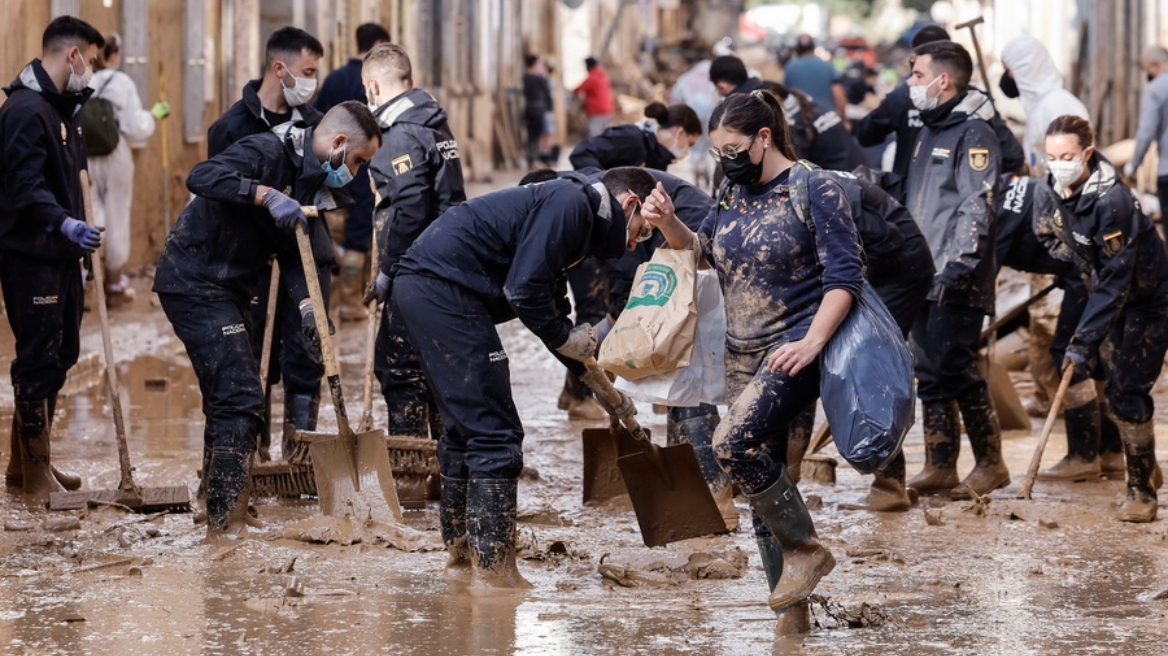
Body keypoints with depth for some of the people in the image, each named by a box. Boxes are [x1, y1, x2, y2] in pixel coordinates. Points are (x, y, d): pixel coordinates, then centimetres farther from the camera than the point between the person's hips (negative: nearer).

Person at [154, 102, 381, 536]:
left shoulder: (310, 185, 10)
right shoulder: (268, 153, -17)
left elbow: (292, 255, 6)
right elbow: (201, 177, -31)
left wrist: (305, 304, -11)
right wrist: (267, 195, -37)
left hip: (229, 289, 10)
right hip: (195, 283, -10)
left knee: (230, 399, 17)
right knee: (240, 399, -14)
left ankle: (221, 515, 29)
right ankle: (226, 522, -14)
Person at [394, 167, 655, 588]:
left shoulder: (569, 209, 24)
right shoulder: (571, 203, -8)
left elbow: (551, 313, 31)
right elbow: (523, 289, -17)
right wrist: (565, 339, -1)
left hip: (420, 285, 11)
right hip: (444, 287, -11)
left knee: (465, 427, 22)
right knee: (495, 433, -7)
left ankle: (460, 546, 34)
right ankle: (492, 568, -7)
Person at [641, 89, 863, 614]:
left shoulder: (814, 190, -9)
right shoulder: (734, 194, 12)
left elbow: (845, 274, -13)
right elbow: (703, 251, 27)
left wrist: (811, 342, -23)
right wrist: (668, 223, 6)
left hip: (794, 349, -8)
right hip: (742, 354, 8)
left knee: (733, 443, -25)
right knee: (762, 474, 5)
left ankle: (805, 549, -11)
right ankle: (787, 600, 11)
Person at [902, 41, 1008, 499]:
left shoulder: (973, 134, -10)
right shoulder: (929, 132, 19)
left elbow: (978, 207, -18)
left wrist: (958, 267, -24)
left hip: (958, 282, -9)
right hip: (925, 277, 9)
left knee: (956, 370, -8)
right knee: (930, 373, 9)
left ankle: (991, 464, 2)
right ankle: (939, 468, 13)